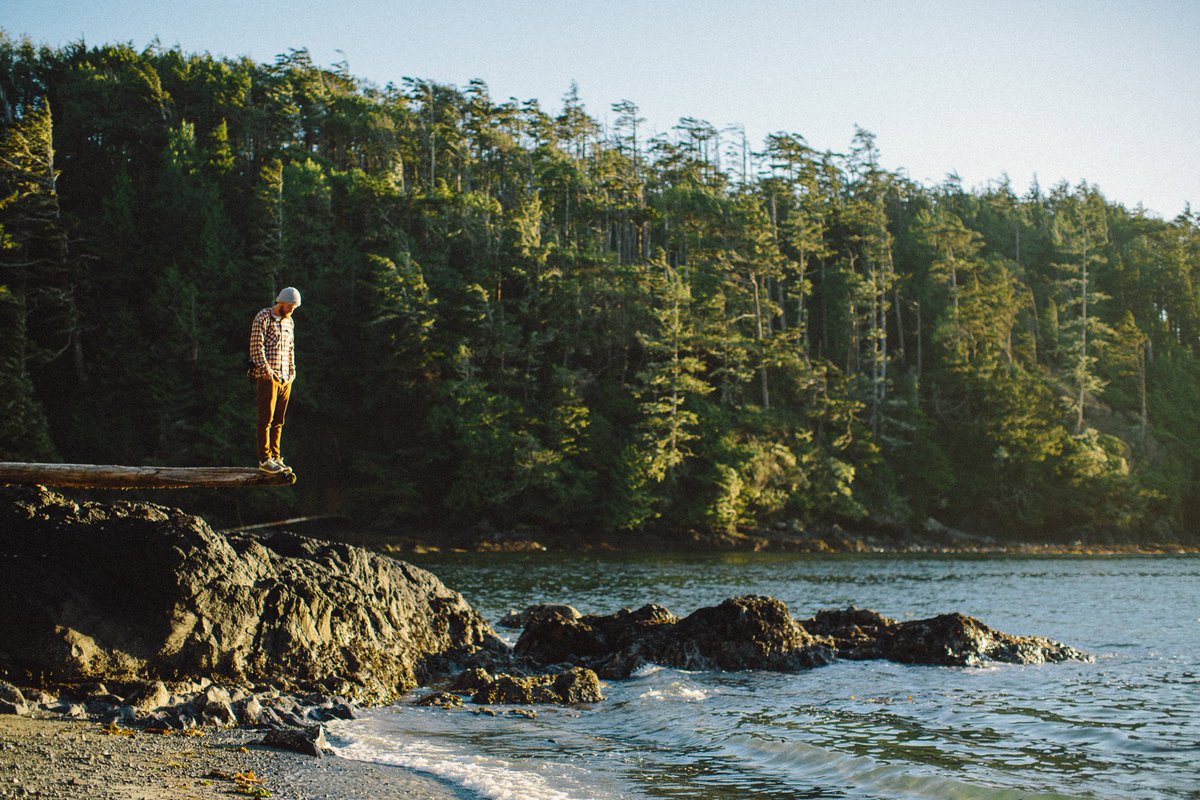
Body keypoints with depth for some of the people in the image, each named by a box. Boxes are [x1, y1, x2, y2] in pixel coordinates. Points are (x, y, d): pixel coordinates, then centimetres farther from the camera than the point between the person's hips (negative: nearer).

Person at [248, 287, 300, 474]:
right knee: (266, 419, -5)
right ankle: (264, 460, -4)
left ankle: (275, 458, 12)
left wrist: (292, 371, 13)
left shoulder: (289, 322, 16)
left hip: (286, 379, 7)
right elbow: (256, 347, -11)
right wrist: (267, 371, -15)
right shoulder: (263, 318, -6)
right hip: (268, 378, -7)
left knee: (278, 421, 8)